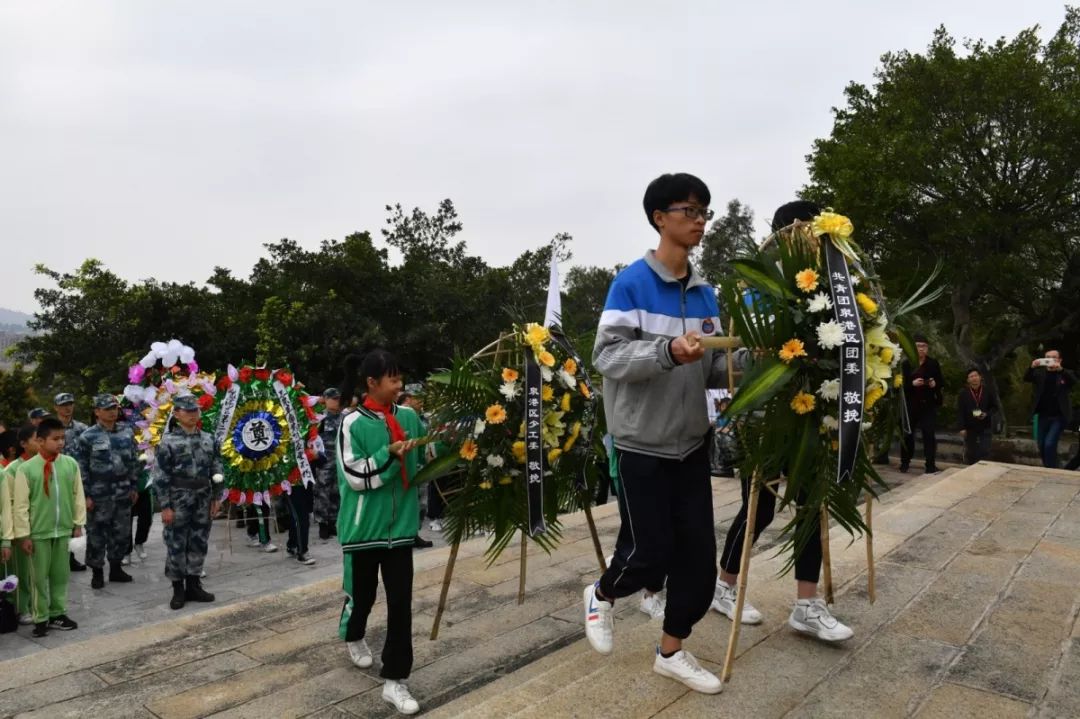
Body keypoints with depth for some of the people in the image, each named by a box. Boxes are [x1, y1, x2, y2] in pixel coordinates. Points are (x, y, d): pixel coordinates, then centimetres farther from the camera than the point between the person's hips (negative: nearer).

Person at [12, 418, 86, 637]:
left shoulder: (71, 464, -4)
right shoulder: (26, 469, -12)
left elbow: (78, 495, 5)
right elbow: (20, 505, -8)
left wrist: (78, 523, 6)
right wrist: (23, 535, -7)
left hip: (63, 530, 3)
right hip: (38, 532, -3)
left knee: (61, 574, 14)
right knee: (40, 576, 8)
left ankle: (57, 614, 29)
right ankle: (41, 618, 22)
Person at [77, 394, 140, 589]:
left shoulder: (127, 432, 5)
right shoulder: (88, 437, -6)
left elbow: (134, 461, 11)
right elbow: (82, 468, -5)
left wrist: (134, 487, 10)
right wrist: (86, 495, -7)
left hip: (123, 494, 4)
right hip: (99, 495, -4)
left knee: (121, 533, 12)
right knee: (96, 535, 4)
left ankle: (116, 568, 26)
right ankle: (97, 572, 17)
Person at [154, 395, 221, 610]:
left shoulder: (209, 439, 6)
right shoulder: (168, 441, -8)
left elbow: (216, 470, 11)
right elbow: (160, 476, -9)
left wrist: (215, 498, 7)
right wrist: (165, 506, -12)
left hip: (203, 500, 4)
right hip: (178, 500, -4)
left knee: (199, 543, 10)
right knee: (176, 545, 3)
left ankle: (193, 585, 23)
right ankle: (178, 589, 16)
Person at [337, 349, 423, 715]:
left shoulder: (409, 417, 2)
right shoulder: (353, 423, -11)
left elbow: (425, 459, 13)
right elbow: (355, 476, -15)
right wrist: (390, 456, -24)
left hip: (400, 524, 3)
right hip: (363, 526, -3)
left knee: (401, 602, 2)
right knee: (361, 593, 17)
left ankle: (394, 679, 12)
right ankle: (353, 637, 49)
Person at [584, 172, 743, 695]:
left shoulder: (705, 294, 8)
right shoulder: (631, 283, -11)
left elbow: (712, 370, 10)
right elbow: (607, 355, -18)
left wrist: (747, 359, -10)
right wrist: (668, 351, -32)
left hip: (691, 440, 6)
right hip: (643, 443, -6)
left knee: (698, 552, 7)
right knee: (650, 552, 0)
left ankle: (672, 652, 26)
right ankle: (601, 594, 33)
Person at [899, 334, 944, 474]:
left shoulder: (933, 363, 4)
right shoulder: (906, 364, 0)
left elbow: (942, 382, 8)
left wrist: (935, 384, -13)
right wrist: (912, 383, -21)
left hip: (928, 404, 0)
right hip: (910, 404, 0)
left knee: (929, 434, -4)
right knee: (908, 434, 7)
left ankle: (930, 464, -1)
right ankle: (904, 462, 20)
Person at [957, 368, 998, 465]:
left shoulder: (988, 391, -1)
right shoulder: (963, 393, -5)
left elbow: (996, 407, 5)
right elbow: (959, 411, -6)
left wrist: (987, 414, -15)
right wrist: (962, 427, -12)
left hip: (985, 428, 0)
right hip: (969, 428, 0)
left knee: (985, 452, -2)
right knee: (970, 453, 9)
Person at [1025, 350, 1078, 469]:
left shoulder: (1066, 374, 2)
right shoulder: (1040, 373, 8)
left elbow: (1073, 381, -18)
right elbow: (1026, 378, -8)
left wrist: (1060, 369, -36)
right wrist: (1032, 367, -28)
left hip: (1059, 417, -3)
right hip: (1043, 416, 3)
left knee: (1049, 444, -15)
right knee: (1042, 445, 9)